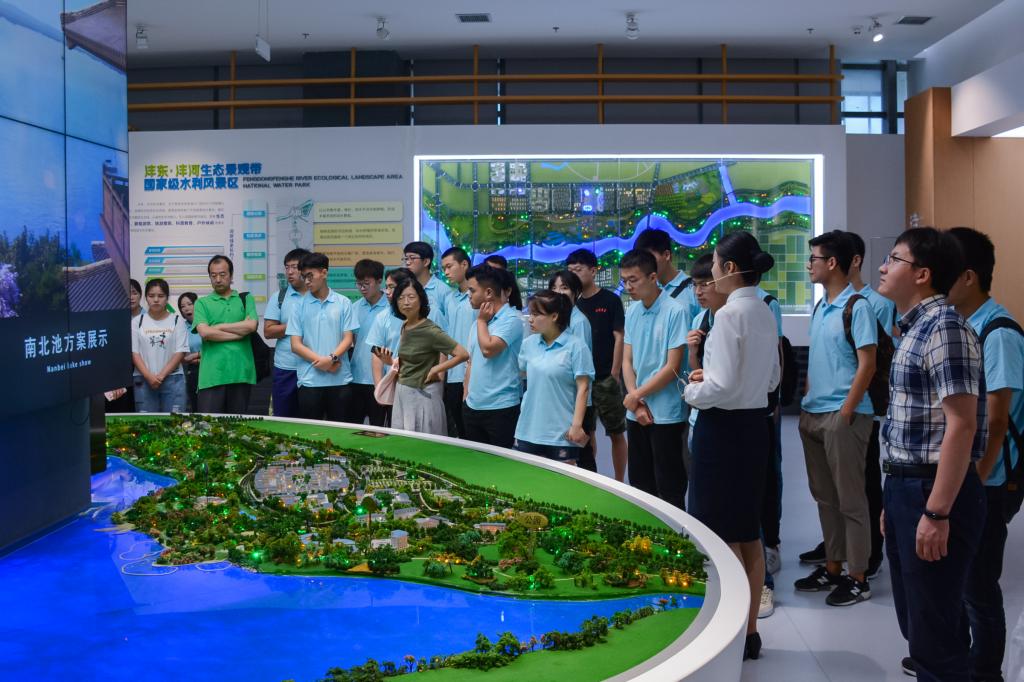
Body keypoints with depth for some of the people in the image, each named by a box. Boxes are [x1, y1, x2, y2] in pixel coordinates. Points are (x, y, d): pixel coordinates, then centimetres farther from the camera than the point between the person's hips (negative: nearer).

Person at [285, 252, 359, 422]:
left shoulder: (343, 303, 4)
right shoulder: (300, 306, 4)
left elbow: (348, 339, 1)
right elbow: (296, 345, 1)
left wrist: (332, 358, -16)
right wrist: (320, 361, -12)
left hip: (340, 380, 0)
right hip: (309, 380, 0)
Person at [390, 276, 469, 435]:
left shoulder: (430, 330, -16)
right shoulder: (404, 327, 6)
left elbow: (463, 354, -19)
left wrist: (435, 370, -13)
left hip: (422, 395, -7)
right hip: (402, 394, 7)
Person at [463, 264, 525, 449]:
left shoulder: (511, 319, -11)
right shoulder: (481, 320, 14)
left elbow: (488, 349, -24)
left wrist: (482, 321, -9)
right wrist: (466, 396, 15)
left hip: (500, 407, -8)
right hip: (473, 406, 8)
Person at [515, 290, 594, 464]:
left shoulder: (576, 347, -10)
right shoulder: (528, 344, 6)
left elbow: (582, 388, -11)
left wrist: (577, 425, -14)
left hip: (561, 434, -5)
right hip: (528, 430, 5)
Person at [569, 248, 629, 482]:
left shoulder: (610, 300, -4)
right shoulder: (574, 305, 10)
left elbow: (619, 338, -6)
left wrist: (614, 374, -12)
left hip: (606, 378, -5)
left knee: (616, 432, 1)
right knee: (585, 432, 11)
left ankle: (619, 482, 9)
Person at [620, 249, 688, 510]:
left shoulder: (674, 312, -13)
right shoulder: (631, 312, 7)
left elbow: (672, 367, -14)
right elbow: (627, 361, 8)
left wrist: (636, 395, -7)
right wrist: (637, 404, -6)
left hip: (666, 415, -6)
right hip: (636, 413, 6)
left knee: (669, 488, 2)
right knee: (639, 485, 15)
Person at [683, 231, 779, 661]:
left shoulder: (729, 314, -18)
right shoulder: (765, 313, 9)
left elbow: (722, 388, -23)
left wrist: (693, 391, -3)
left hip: (724, 428, -9)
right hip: (754, 425, 9)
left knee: (721, 535, 2)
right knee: (748, 533, 16)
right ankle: (749, 631, 26)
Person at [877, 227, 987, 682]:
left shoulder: (945, 327, -15)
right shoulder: (916, 329, 14)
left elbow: (961, 425, -21)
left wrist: (937, 513, -23)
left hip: (934, 493, -10)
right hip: (905, 488, 10)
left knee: (934, 631, 0)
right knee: (914, 621, 18)